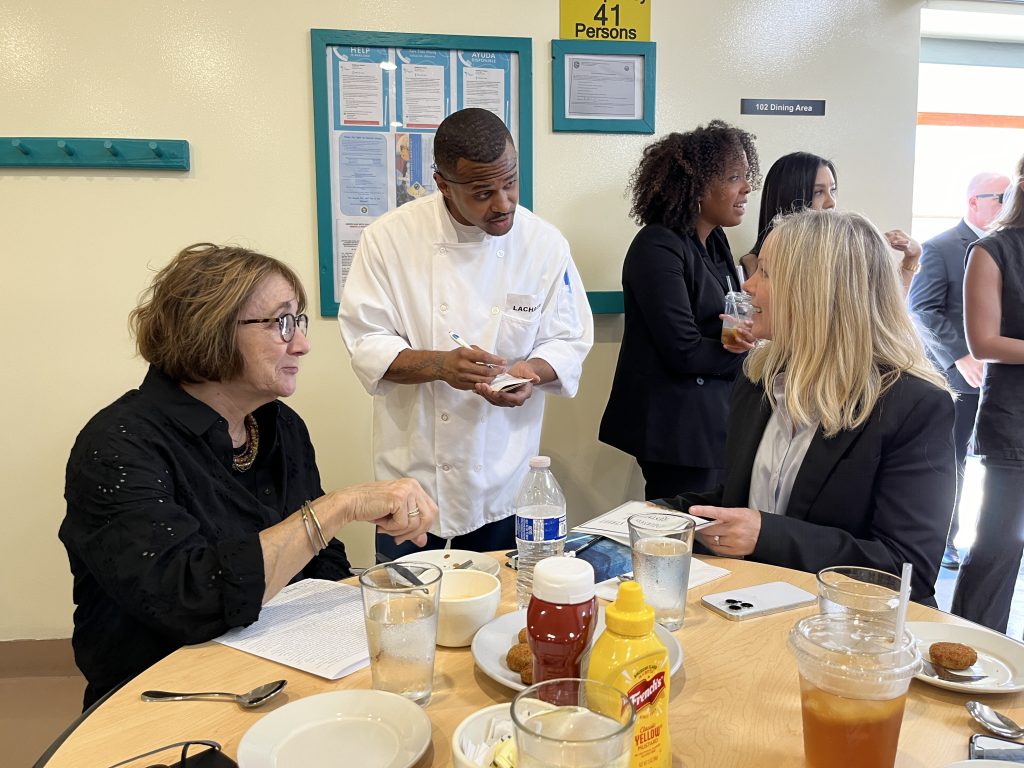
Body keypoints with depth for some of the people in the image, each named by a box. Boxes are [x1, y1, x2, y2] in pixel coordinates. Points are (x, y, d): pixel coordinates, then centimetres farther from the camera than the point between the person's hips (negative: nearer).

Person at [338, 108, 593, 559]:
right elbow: (366, 344, -8)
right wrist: (439, 365, -26)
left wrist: (532, 372, -21)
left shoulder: (545, 244, -6)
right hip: (414, 475, -1)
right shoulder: (389, 238, -9)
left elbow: (569, 341, 1)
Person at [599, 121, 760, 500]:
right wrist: (748, 350, -6)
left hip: (713, 413, 8)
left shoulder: (714, 241, 9)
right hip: (677, 423, -8)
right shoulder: (658, 248, -18)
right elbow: (684, 352, -22)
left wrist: (745, 334, -10)